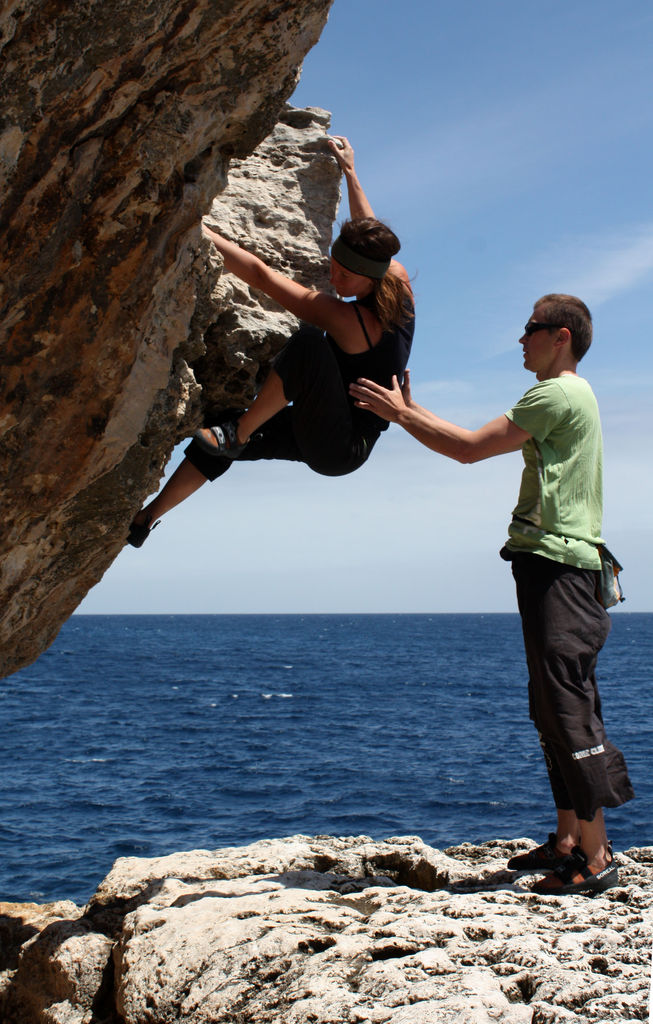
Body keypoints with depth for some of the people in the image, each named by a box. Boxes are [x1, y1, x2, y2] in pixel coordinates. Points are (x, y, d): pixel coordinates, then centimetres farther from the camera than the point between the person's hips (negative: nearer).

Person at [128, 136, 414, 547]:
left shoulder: (345, 319, -25)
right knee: (223, 441, 7)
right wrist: (350, 172, 27)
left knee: (308, 342, -33)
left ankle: (239, 433, -20)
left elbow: (259, 273, -26)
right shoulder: (400, 283, -5)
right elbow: (371, 232, 17)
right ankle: (149, 517, 16)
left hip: (341, 448, -10)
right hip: (323, 434, 10)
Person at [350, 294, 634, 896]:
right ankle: (568, 841, 17)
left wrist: (401, 414, -2)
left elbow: (470, 448, -11)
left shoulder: (558, 393, -9)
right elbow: (477, 443, 23)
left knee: (568, 708, -11)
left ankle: (596, 858, -9)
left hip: (558, 565, -11)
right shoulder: (568, 396, 24)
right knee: (555, 709, 12)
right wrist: (412, 412, 21)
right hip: (555, 568, 11)